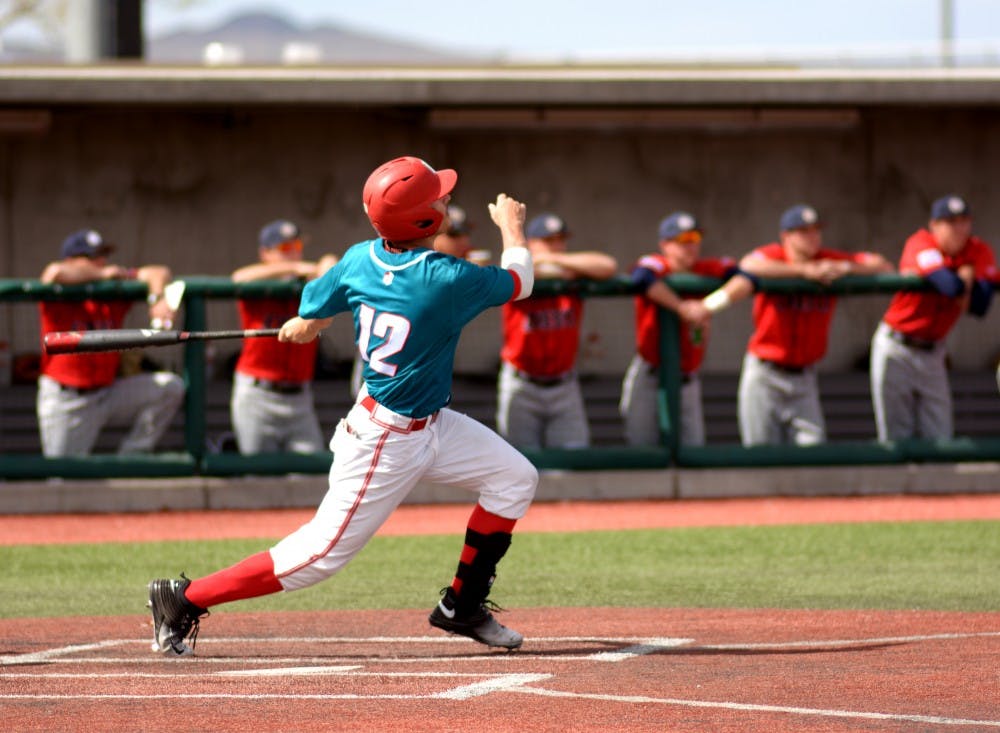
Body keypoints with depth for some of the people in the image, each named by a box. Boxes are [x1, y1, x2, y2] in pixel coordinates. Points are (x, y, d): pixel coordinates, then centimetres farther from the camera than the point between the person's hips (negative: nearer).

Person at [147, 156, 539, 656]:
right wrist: (512, 226, 12)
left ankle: (462, 606, 20)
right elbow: (518, 280, -8)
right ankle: (183, 600, 4)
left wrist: (302, 327, 32)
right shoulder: (446, 281, -27)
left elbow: (308, 322, 7)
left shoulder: (361, 260, -7)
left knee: (515, 478, 12)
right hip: (387, 442, -9)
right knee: (322, 553, -3)